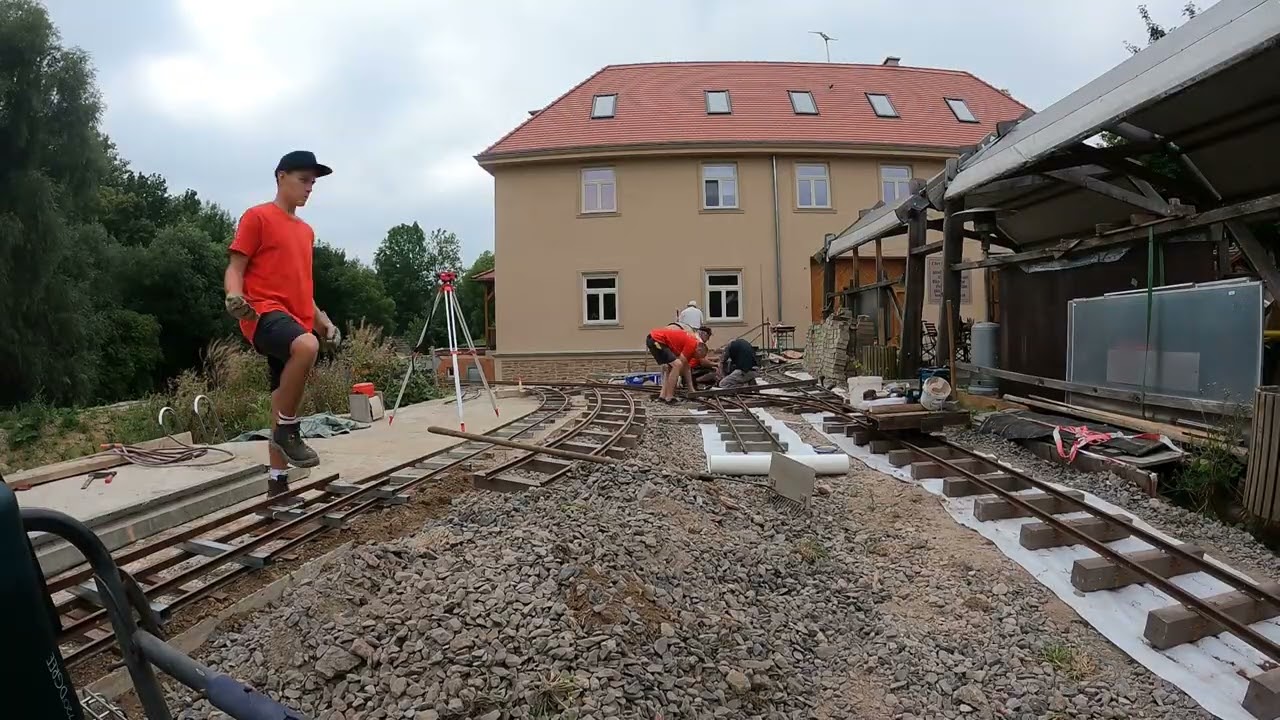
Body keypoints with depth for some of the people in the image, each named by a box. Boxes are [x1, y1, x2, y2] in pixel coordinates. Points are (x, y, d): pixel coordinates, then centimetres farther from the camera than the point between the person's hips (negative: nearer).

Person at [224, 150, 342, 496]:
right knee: (306, 345, -38)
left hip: (296, 321, 8)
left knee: (284, 404, 8)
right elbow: (235, 267, -5)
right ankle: (287, 430, -20)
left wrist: (323, 320, 20)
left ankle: (278, 485, 15)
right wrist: (234, 296, -25)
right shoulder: (257, 217, 1)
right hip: (265, 314, -8)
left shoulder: (306, 231, 22)